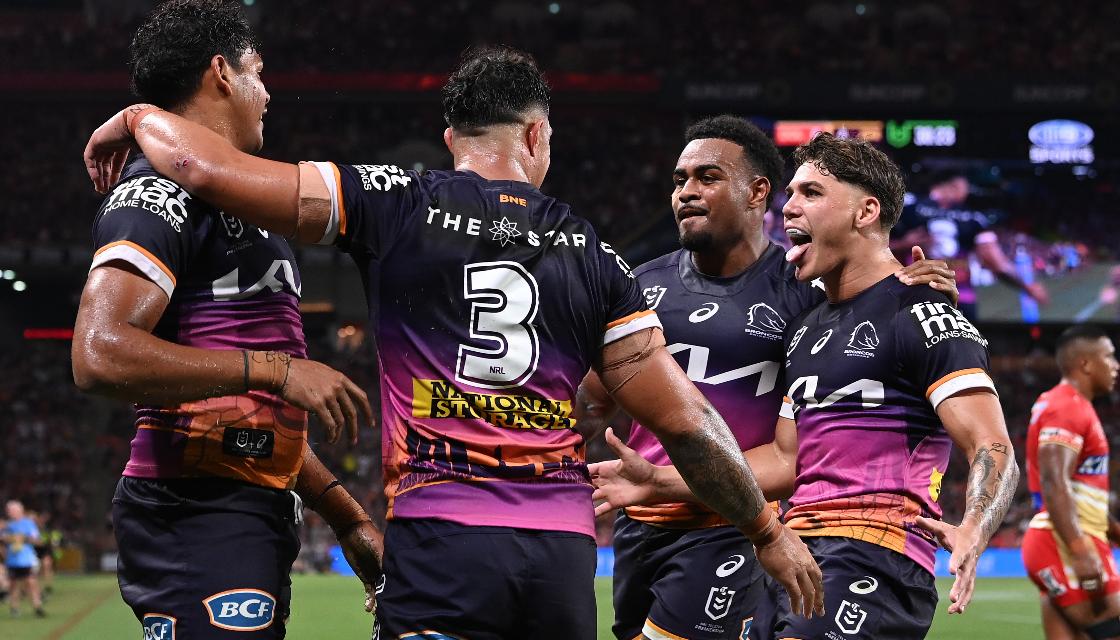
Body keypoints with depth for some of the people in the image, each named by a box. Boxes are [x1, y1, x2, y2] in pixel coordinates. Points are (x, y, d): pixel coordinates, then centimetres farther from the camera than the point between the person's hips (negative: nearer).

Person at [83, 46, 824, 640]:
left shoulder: (399, 206, 3)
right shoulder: (591, 254, 11)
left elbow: (213, 170, -2)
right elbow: (682, 417, 8)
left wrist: (137, 118, 19)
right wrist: (767, 530, 20)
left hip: (442, 538, -3)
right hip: (564, 548, 3)